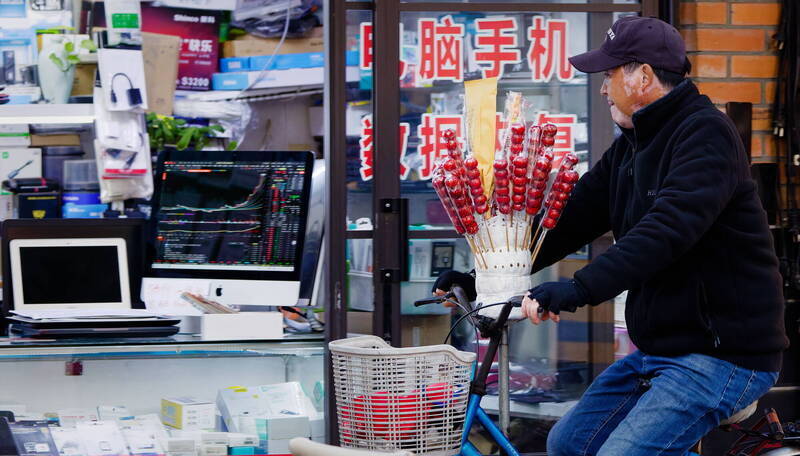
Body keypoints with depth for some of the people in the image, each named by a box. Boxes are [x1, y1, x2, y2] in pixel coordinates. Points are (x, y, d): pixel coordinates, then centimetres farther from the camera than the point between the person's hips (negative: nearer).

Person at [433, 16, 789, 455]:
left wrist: (579, 289, -41)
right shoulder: (632, 145, 13)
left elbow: (668, 229, -32)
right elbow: (574, 217, 11)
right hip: (660, 349, 10)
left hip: (723, 354, -10)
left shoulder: (706, 134, -17)